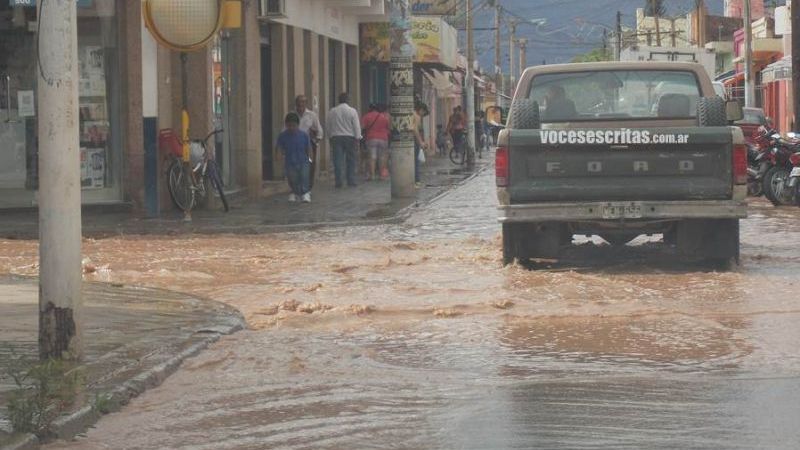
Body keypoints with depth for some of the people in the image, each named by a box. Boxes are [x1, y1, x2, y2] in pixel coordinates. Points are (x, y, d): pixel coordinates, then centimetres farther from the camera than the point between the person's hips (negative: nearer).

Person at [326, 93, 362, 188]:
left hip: (336, 137, 1)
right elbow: (357, 126, -5)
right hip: (350, 137, -1)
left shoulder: (332, 111, 3)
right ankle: (351, 181, 5)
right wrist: (357, 138, 0)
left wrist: (331, 136, 19)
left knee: (338, 160, 0)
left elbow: (327, 125, 9)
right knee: (351, 160, 6)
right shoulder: (352, 111, -3)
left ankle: (339, 181, -5)